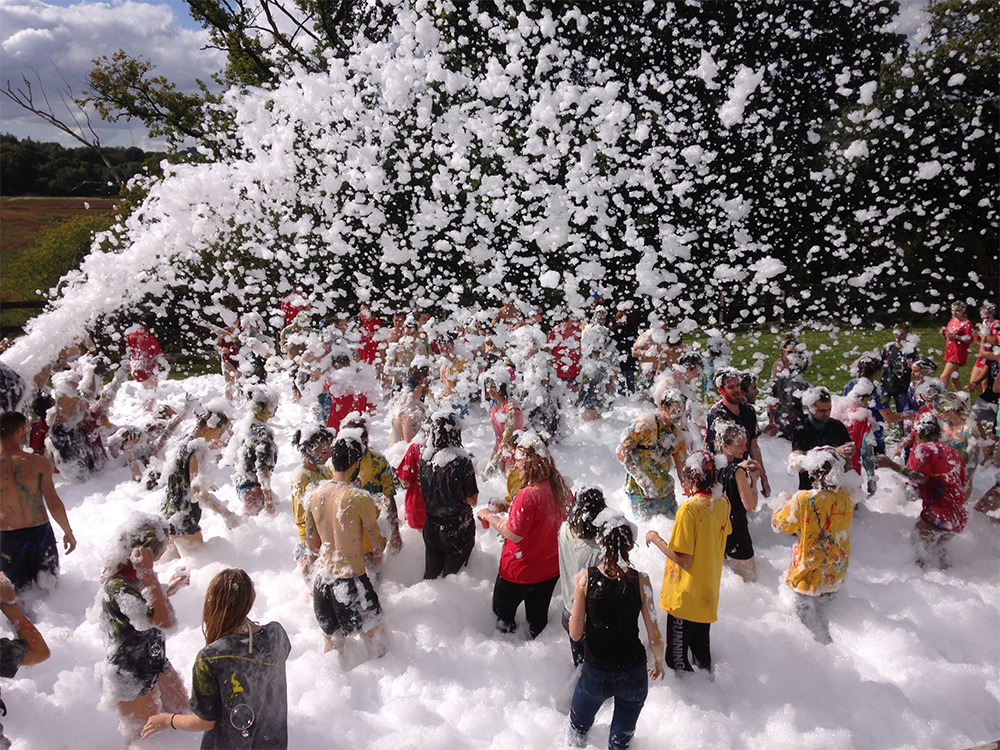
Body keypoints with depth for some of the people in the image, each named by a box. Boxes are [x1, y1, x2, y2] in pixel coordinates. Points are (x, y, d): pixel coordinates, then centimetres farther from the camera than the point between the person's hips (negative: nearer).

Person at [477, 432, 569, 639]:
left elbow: (514, 534, -26)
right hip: (551, 569, 7)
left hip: (521, 571, -7)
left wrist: (489, 516, -12)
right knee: (538, 618, 22)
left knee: (502, 612, 17)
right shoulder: (560, 486, -5)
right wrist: (508, 507, 12)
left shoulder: (528, 495, -30)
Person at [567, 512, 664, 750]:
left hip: (596, 674, -1)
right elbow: (654, 636, -8)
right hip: (633, 674, 1)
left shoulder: (585, 578, -16)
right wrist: (659, 663, 12)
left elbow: (575, 634, -10)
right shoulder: (641, 580, -14)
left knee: (577, 731, 28)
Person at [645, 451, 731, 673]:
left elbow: (684, 560, -24)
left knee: (677, 658, 8)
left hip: (685, 596, -8)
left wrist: (656, 539, -11)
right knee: (701, 645, 26)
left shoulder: (689, 509, -26)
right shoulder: (723, 503, -5)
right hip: (709, 592, 8)